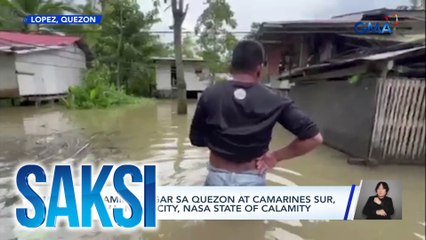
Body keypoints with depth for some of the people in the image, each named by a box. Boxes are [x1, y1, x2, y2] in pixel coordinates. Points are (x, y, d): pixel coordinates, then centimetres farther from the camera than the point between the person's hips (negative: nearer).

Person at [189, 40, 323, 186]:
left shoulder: (210, 95, -9)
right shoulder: (274, 101, -11)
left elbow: (196, 139, -1)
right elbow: (314, 137, -11)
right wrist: (276, 156, -3)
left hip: (218, 178, 1)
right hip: (252, 181, 0)